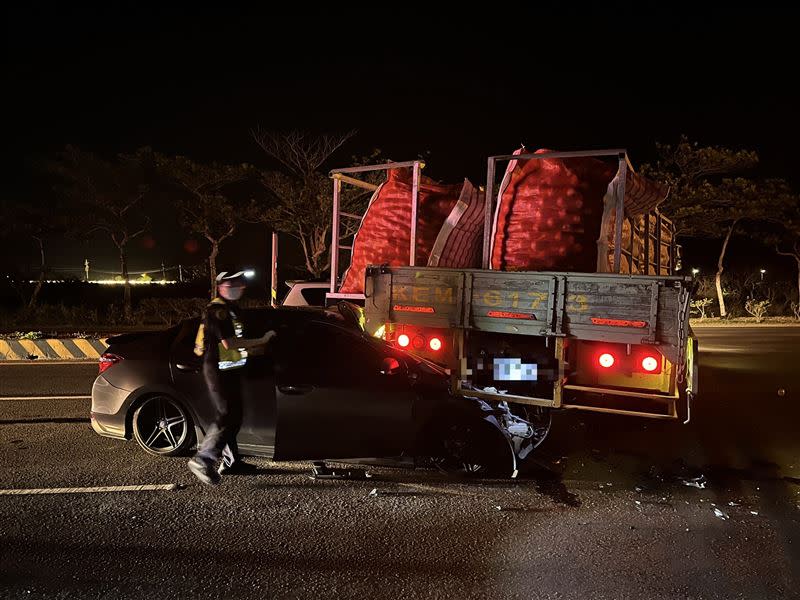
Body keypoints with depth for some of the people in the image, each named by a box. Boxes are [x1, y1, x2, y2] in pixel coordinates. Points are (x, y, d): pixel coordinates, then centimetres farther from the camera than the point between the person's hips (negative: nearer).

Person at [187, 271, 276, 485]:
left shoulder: (232, 309, 15)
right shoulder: (217, 309, -16)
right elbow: (228, 342, -26)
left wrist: (252, 349, 16)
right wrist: (261, 340, -20)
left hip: (231, 371, 10)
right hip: (218, 372, -10)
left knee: (233, 416, 14)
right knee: (227, 416, -13)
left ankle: (231, 461, 24)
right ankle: (203, 460, -8)